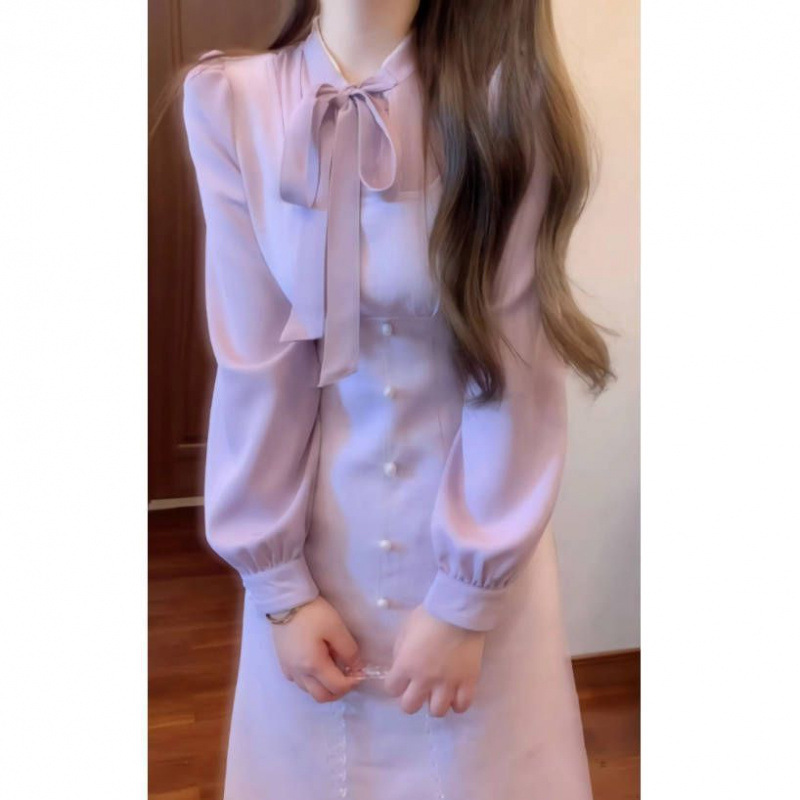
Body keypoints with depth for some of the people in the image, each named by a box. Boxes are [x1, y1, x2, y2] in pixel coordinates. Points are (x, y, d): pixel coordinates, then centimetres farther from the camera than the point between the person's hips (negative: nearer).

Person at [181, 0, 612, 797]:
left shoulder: (504, 97, -12)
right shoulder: (231, 102, -7)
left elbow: (517, 369, -12)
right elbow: (253, 364, -7)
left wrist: (466, 598, -11)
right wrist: (279, 582, -5)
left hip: (479, 534, -1)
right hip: (315, 532, 2)